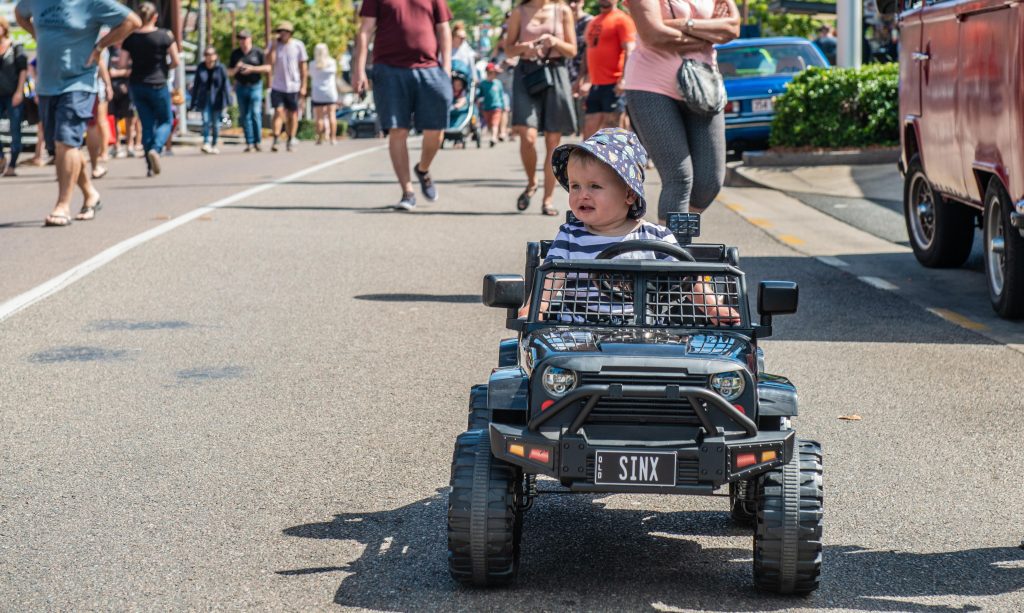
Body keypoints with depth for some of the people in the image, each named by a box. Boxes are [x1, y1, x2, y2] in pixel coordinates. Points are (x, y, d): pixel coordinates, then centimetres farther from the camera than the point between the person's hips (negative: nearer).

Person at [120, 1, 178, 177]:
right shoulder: (164, 35, -9)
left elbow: (122, 63, -4)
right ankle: (155, 149, -17)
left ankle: (150, 167, 6)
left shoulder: (130, 37, -2)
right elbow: (175, 61, -6)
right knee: (166, 121, 12)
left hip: (136, 85, 3)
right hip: (158, 84, -3)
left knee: (147, 124, 10)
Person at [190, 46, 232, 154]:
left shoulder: (220, 68, -4)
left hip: (217, 99, -1)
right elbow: (196, 85, 9)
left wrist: (228, 100, -13)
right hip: (204, 99, 1)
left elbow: (226, 84, -5)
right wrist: (193, 102, 9)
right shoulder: (200, 68, 3)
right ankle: (206, 143, -21)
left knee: (216, 123, 6)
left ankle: (214, 145, 18)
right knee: (206, 121, -13)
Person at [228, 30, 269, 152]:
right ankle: (249, 143, 4)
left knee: (256, 114, -12)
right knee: (244, 116, 1)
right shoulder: (235, 54, 9)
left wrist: (252, 69, -13)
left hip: (255, 86, -3)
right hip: (241, 87, 3)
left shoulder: (258, 52, 0)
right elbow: (230, 72, 13)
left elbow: (267, 68, -2)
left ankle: (257, 141, -5)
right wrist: (236, 68, -10)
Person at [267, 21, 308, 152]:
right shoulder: (274, 45, 1)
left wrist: (303, 86, -1)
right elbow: (270, 62, -12)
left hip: (293, 86, 0)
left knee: (293, 114, 6)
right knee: (278, 111, -12)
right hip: (278, 86, 0)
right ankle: (275, 140, -17)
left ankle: (291, 140, 16)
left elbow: (303, 67, 2)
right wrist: (273, 46, -17)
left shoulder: (298, 45, -1)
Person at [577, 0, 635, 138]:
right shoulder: (593, 22, 19)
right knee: (589, 131, 7)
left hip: (614, 86, -8)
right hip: (595, 85, 8)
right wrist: (584, 80, 19)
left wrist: (623, 80, -22)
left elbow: (629, 51, -13)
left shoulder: (622, 20, -5)